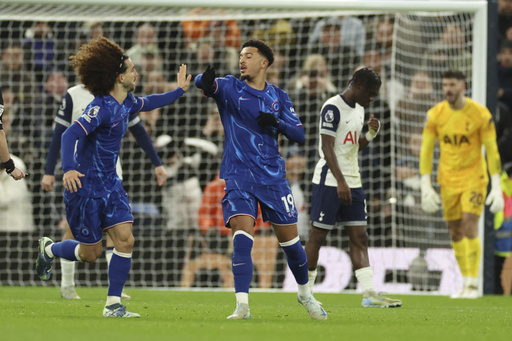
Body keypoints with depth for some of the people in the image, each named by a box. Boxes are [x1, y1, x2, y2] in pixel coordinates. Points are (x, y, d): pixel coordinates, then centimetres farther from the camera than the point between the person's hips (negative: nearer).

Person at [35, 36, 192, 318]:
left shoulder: (126, 103, 4)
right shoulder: (101, 108, -23)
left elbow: (148, 104, 29)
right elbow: (70, 134, -33)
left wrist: (179, 91, 29)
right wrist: (68, 168, -47)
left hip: (110, 184, 8)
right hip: (85, 185, -8)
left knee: (125, 240, -7)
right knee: (91, 252, 2)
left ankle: (113, 305, 0)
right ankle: (48, 249, 32)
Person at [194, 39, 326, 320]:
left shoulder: (278, 97, 9)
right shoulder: (230, 88, 1)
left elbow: (299, 134, 4)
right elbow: (203, 83, -18)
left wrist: (277, 123, -15)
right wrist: (206, 80, -42)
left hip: (273, 176, 2)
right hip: (239, 177, -2)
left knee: (290, 241, 8)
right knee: (242, 237, -20)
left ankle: (305, 294, 31)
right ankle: (242, 305, -21)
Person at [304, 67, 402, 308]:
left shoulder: (359, 110, 15)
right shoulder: (333, 108, -12)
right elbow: (327, 148, -18)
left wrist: (371, 134, 4)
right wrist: (340, 182, -24)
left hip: (353, 184, 8)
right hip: (329, 182, -8)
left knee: (360, 237, 1)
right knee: (318, 235, -1)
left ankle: (369, 294, -5)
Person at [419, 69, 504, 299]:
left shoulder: (480, 114, -11)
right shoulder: (435, 114, -3)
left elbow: (492, 150, -9)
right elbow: (426, 150, 1)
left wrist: (496, 187, -14)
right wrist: (426, 185, -5)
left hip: (474, 177, -4)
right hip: (448, 179, 4)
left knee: (469, 226, -16)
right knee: (455, 232, 5)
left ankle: (473, 284, -14)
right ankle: (466, 282, 17)